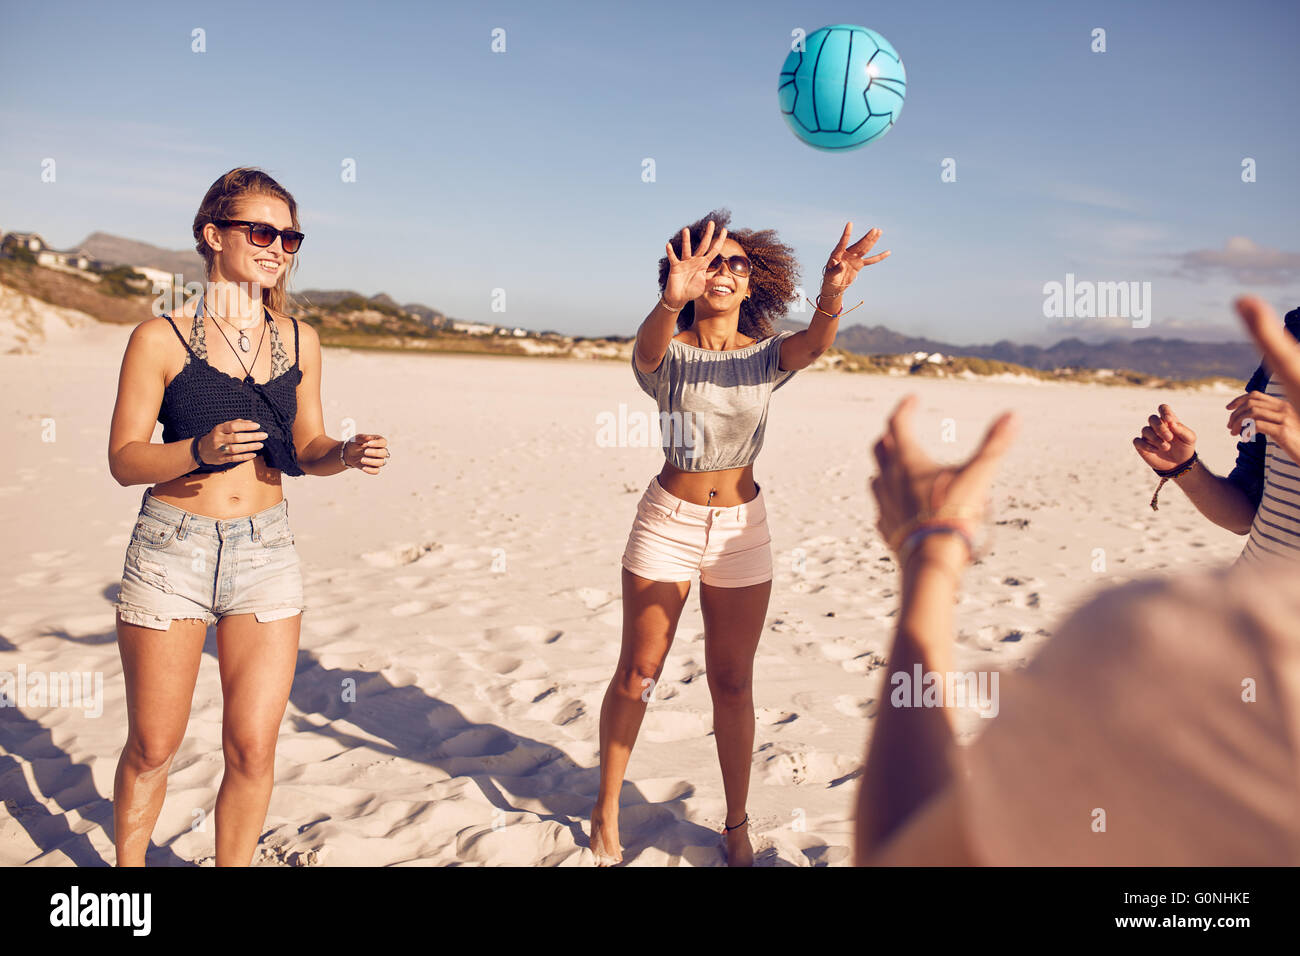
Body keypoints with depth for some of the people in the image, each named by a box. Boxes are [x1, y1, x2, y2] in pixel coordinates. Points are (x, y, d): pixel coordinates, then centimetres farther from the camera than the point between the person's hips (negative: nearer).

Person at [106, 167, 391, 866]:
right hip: (171, 551, -2)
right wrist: (200, 450, -23)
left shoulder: (299, 340, 6)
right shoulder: (160, 338, -5)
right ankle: (127, 864, 35)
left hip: (266, 552, 3)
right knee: (152, 748, 9)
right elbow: (124, 459, -4)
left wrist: (346, 454, -9)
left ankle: (233, 865, 26)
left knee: (252, 750, 3)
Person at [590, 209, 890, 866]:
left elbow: (811, 345, -23)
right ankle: (606, 813, 26)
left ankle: (737, 829, 25)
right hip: (667, 521, -1)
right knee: (636, 676, 7)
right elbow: (648, 347, -32)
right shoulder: (666, 353, -6)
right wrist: (670, 301, -55)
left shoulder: (766, 356, -1)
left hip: (741, 528, 2)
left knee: (732, 686, 9)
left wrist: (831, 297, -46)